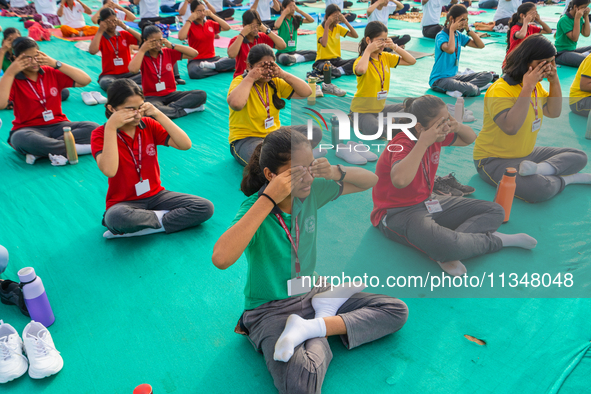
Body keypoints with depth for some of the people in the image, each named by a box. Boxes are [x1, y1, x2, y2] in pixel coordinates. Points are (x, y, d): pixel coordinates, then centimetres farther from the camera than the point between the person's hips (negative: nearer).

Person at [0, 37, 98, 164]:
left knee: (93, 128, -25)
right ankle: (76, 148, -31)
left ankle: (41, 150, -28)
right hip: (29, 129, -3)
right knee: (21, 138, -41)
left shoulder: (51, 73, 8)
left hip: (58, 125, 3)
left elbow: (86, 80, -2)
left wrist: (56, 64, -8)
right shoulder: (13, 80, 0)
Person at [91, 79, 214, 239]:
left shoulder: (148, 124, 3)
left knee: (206, 208, -16)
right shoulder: (101, 134, -8)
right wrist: (111, 127, -25)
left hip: (156, 195, 4)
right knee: (116, 218, -41)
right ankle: (161, 217, -14)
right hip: (123, 203, -4)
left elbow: (185, 145, -9)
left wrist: (158, 115, -14)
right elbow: (109, 170, -26)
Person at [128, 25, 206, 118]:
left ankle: (172, 107, -25)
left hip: (171, 94, 4)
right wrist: (142, 50, -14)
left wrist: (172, 46, -5)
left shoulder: (168, 52, 6)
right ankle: (185, 109, -27)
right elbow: (133, 69, -26)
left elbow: (194, 53, -1)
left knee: (201, 94, -19)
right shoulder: (141, 56, -2)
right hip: (152, 97, -3)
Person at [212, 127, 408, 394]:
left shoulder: (311, 191, -6)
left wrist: (336, 172, -16)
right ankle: (323, 328, -7)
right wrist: (269, 199, -38)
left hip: (311, 292, 7)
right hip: (271, 310, -7)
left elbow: (370, 180, 6)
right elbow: (220, 259, -42)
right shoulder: (256, 208, -21)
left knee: (397, 311, 0)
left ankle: (311, 327, -9)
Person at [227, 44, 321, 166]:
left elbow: (306, 92, 1)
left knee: (315, 132, -9)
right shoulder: (240, 82, -10)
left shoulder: (275, 82, 7)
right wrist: (250, 78, -23)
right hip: (246, 139, -7)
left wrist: (283, 74, -9)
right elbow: (236, 104, -35)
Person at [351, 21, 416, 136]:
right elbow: (361, 69, -45)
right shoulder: (362, 60, -17)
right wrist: (368, 50, -28)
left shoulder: (386, 57, 5)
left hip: (380, 107, 8)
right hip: (362, 110, -8)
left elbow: (412, 61, 6)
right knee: (375, 130, -36)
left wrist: (394, 47, -4)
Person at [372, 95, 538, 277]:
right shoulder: (401, 144, -24)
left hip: (427, 201, 10)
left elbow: (470, 139, 18)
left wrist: (458, 127, -7)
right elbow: (400, 180, -47)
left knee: (495, 211, 5)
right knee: (450, 246, -38)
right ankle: (496, 240, -5)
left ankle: (447, 254, -19)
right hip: (398, 212, -9)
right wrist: (423, 142, -36)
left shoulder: (435, 135, 0)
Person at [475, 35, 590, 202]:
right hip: (494, 160, -10)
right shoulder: (500, 90, -21)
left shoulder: (535, 86, 8)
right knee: (540, 189, -35)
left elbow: (554, 112, 14)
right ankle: (572, 178, -7)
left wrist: (554, 81, 0)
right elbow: (511, 127, -34)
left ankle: (540, 169, -19)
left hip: (527, 154, 10)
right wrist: (527, 88, -30)